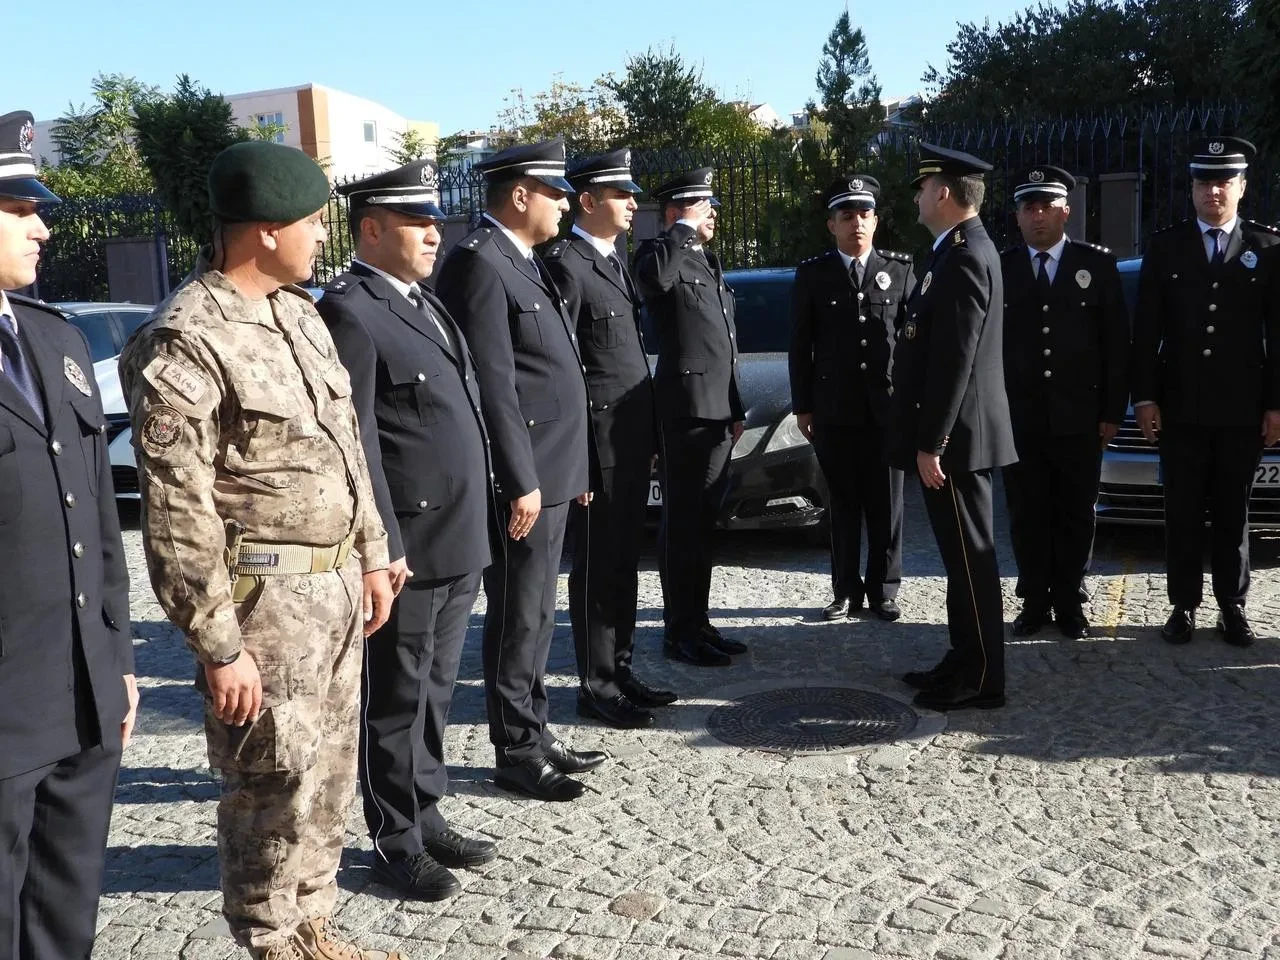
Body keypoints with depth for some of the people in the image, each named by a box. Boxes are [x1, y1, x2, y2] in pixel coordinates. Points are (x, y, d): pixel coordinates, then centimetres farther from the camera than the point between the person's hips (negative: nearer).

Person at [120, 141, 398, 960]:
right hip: (265, 598, -8)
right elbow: (177, 515, -18)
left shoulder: (298, 311, 9)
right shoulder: (184, 344, -18)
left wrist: (370, 555, 14)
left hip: (336, 584, 8)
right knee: (276, 787, 5)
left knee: (329, 774, 18)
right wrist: (218, 646, -16)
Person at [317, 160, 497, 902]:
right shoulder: (350, 311, -13)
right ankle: (397, 843, 20)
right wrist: (385, 545, -19)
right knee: (397, 699, 6)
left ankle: (427, 819, 31)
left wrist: (475, 531, 17)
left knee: (435, 692, 18)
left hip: (460, 542, 9)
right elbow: (355, 442, -17)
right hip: (410, 547, -8)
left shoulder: (423, 300, 15)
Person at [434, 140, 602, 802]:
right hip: (522, 480, -10)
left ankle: (534, 733, 29)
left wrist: (573, 468, 18)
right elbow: (492, 385, -20)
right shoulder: (478, 262, -14)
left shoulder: (524, 262, 16)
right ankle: (516, 753, 14)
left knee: (537, 615, 17)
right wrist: (520, 482, -21)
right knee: (517, 619, 1)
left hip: (551, 475, 10)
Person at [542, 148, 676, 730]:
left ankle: (620, 669, 26)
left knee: (624, 561, 15)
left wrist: (650, 433, 16)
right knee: (596, 566, 1)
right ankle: (595, 685, 13)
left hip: (633, 437, 8)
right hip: (596, 439, -8)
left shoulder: (615, 260, 16)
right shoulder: (565, 263, -12)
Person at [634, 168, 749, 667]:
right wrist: (685, 228, -19)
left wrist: (735, 408, 20)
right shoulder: (659, 252, -6)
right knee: (684, 522, -3)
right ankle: (681, 631, 6)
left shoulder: (709, 262, 21)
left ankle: (697, 623, 23)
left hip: (718, 409, 9)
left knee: (702, 522, 14)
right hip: (685, 405, -9)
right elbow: (654, 277, -34)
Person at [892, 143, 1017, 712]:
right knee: (961, 554, 15)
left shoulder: (964, 258, -17)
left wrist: (930, 443, -21)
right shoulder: (962, 251, 15)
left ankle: (981, 679, 8)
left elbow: (954, 361, -22)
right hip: (949, 435, 10)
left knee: (969, 556, -2)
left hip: (952, 436, -10)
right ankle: (965, 661, 26)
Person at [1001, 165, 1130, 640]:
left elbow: (1116, 343, 2)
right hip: (1018, 419, 0)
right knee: (1027, 517, 7)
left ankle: (1068, 602, 20)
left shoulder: (1098, 264, 3)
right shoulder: (998, 269, 3)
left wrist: (1112, 411, -2)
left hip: (1079, 417, 0)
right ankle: (1035, 602, 19)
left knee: (1075, 516, 8)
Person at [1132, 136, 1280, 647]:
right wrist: (1143, 397, -5)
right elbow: (1145, 330, 2)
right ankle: (1184, 605, 16)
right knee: (1183, 514, 6)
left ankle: (1232, 606, 19)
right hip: (1180, 407, 0)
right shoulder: (1165, 247, 4)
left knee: (1232, 513, 9)